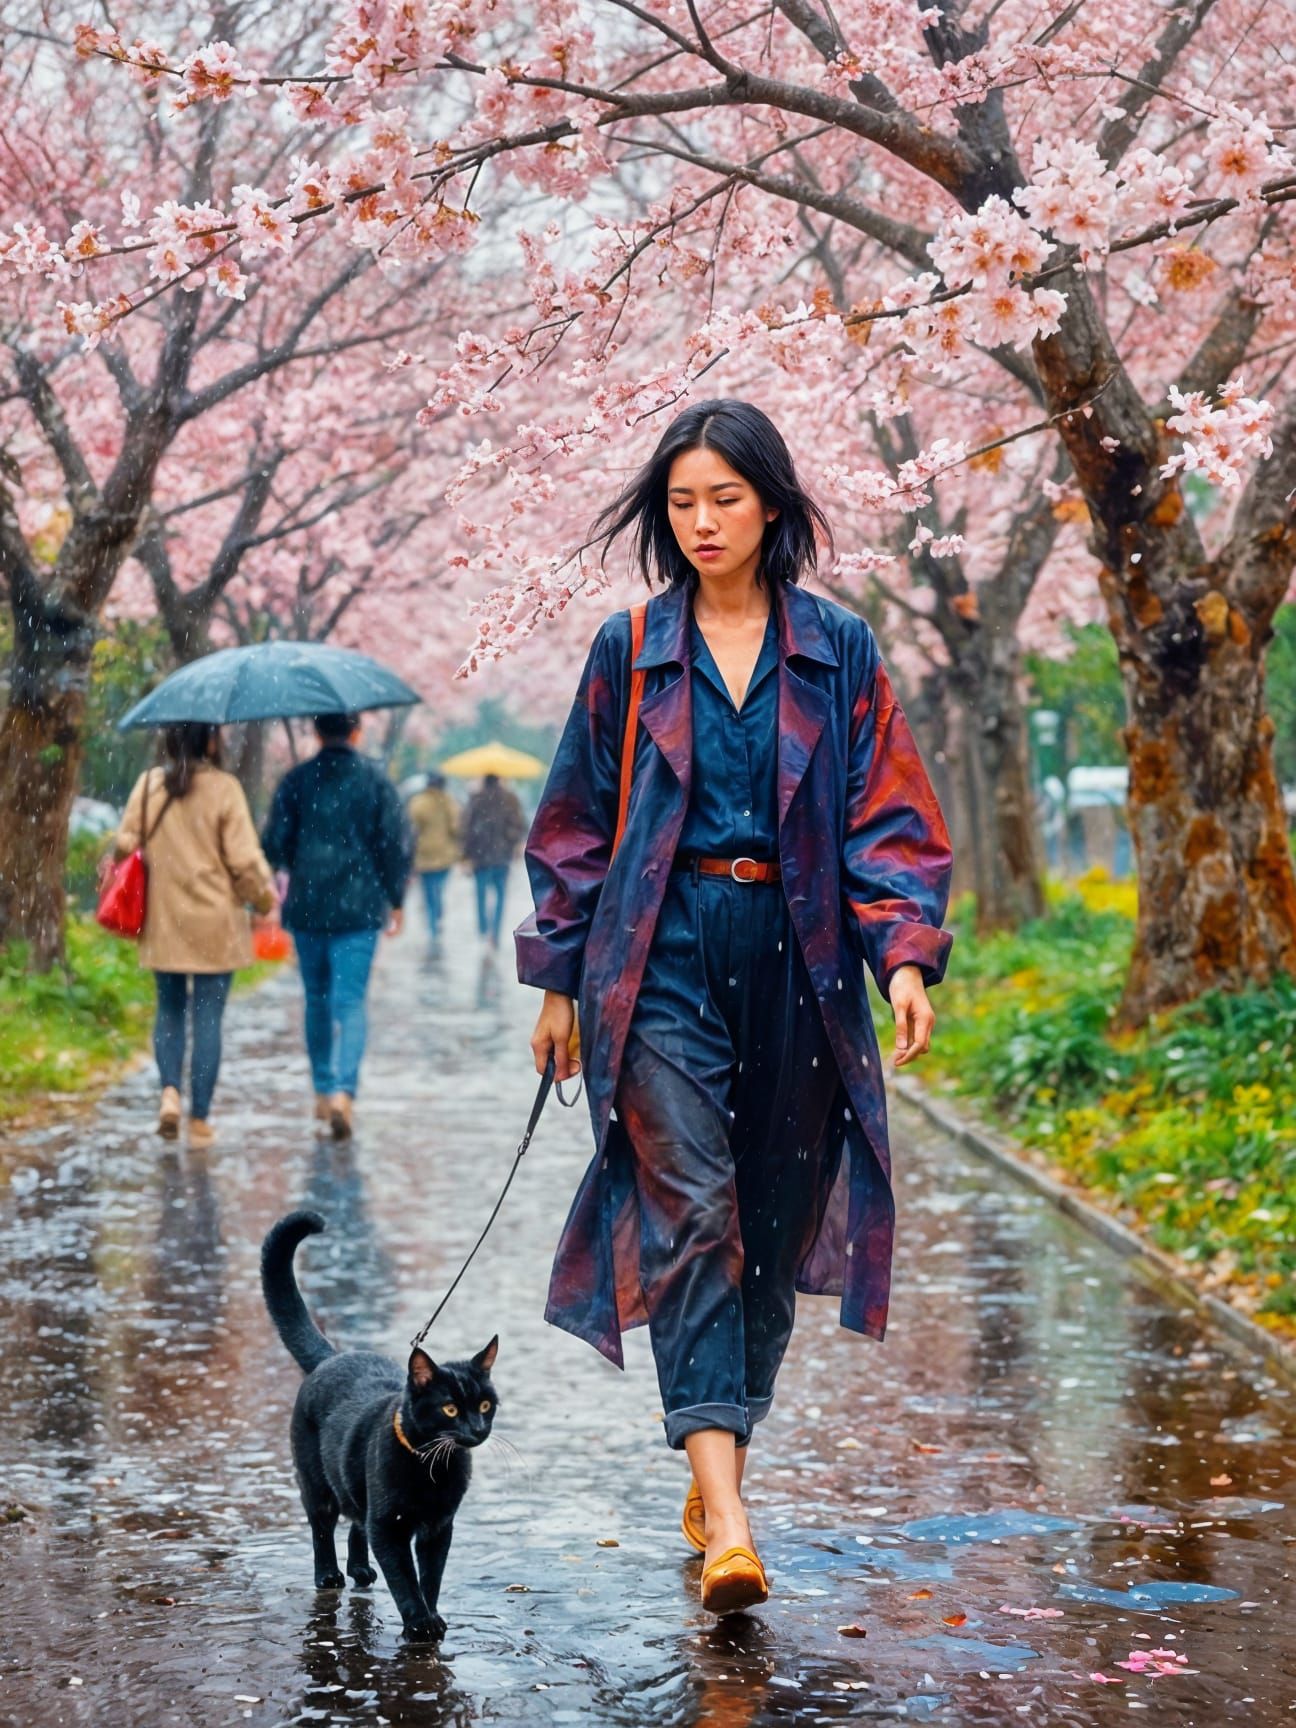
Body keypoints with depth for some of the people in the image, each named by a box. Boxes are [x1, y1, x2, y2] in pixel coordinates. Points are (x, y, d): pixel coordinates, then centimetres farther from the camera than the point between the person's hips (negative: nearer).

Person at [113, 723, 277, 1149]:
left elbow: (126, 844, 0)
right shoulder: (223, 788, -10)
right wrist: (265, 897, 7)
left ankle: (169, 1090, -3)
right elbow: (244, 858, -10)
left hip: (162, 922, 3)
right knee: (208, 1018, 4)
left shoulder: (148, 785, -1)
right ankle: (200, 1119, 6)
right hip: (215, 922, -3)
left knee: (169, 1010, 18)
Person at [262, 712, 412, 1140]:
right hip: (359, 909, -1)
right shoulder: (375, 780, -1)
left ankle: (322, 1092, 23)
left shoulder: (296, 780, 0)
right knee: (350, 1001, -3)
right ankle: (343, 1091, -21)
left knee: (317, 999, 16)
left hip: (306, 908, 2)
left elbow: (275, 843, 0)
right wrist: (396, 900, 9)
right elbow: (397, 843, -2)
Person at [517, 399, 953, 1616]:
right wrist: (560, 979, 8)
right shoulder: (630, 652, 6)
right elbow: (576, 825, 10)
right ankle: (726, 1519, -19)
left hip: (796, 965, 2)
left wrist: (905, 954, -10)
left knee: (775, 1224, 7)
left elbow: (888, 818, 4)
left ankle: (715, 1469, 25)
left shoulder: (838, 650, 6)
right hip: (663, 965, -1)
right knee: (689, 1213, -13)